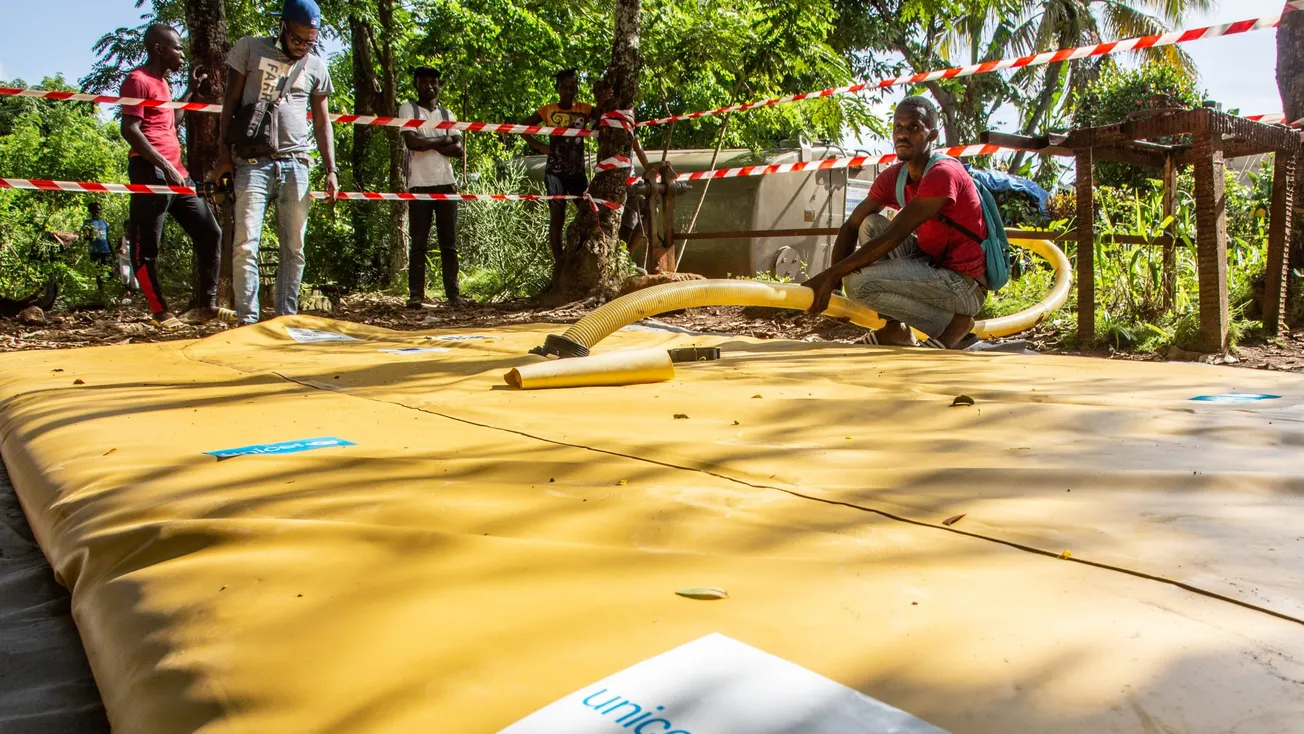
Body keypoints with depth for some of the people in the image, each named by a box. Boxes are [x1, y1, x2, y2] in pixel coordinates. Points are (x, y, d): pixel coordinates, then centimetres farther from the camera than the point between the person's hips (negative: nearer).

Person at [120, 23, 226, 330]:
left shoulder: (162, 82, 22)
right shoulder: (138, 80, -6)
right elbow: (130, 130, -14)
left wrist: (191, 88, 30)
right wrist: (165, 166, -20)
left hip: (176, 173, 10)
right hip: (150, 171, -9)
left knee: (209, 232, 6)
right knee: (147, 246, -3)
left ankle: (206, 304, 9)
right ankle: (161, 312, 0)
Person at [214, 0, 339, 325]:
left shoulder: (316, 66, 13)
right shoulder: (250, 48, 7)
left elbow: (322, 122, 15)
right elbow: (230, 101, 8)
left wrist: (331, 169, 5)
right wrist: (225, 153, 0)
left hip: (295, 165, 3)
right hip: (253, 162, -2)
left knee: (294, 250, 2)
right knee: (245, 245, -11)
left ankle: (286, 320, 8)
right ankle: (247, 321, -10)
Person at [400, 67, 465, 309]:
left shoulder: (447, 114, 17)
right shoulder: (408, 109, 6)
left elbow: (459, 150, 5)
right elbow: (412, 141, -11)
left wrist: (428, 144, -6)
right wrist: (442, 140, -1)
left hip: (446, 184, 3)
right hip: (420, 185, -3)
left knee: (449, 243, 2)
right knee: (419, 244, -3)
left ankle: (453, 293, 3)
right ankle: (415, 295, -2)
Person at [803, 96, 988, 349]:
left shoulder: (943, 174, -20)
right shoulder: (893, 177, 5)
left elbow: (892, 238, -25)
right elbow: (851, 226, 4)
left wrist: (831, 275, -24)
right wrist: (833, 278, -10)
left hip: (964, 287, -8)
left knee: (859, 282, -22)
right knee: (871, 224, 1)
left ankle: (952, 323, -7)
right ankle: (895, 329, 0)